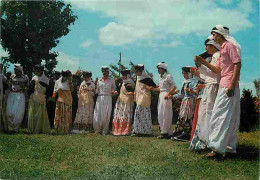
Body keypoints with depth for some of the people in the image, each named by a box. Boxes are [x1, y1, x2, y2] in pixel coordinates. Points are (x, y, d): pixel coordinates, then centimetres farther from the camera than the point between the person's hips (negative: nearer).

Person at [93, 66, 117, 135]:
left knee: (106, 115, -3)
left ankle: (105, 130, 7)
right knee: (98, 115, -3)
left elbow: (114, 89, 11)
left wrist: (114, 92, -9)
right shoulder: (99, 80, 11)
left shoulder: (111, 80, 8)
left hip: (108, 99, -1)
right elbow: (97, 89, 16)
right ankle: (97, 130, 11)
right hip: (100, 98, 1)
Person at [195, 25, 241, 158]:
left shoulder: (230, 45, -5)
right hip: (223, 85, 10)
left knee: (221, 116, -13)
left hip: (229, 86, -10)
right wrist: (203, 62, 15)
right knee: (231, 118, 10)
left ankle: (218, 148, -15)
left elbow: (237, 64, -15)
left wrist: (232, 84, -22)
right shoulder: (222, 50, 23)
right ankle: (230, 148, 15)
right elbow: (218, 70, 22)